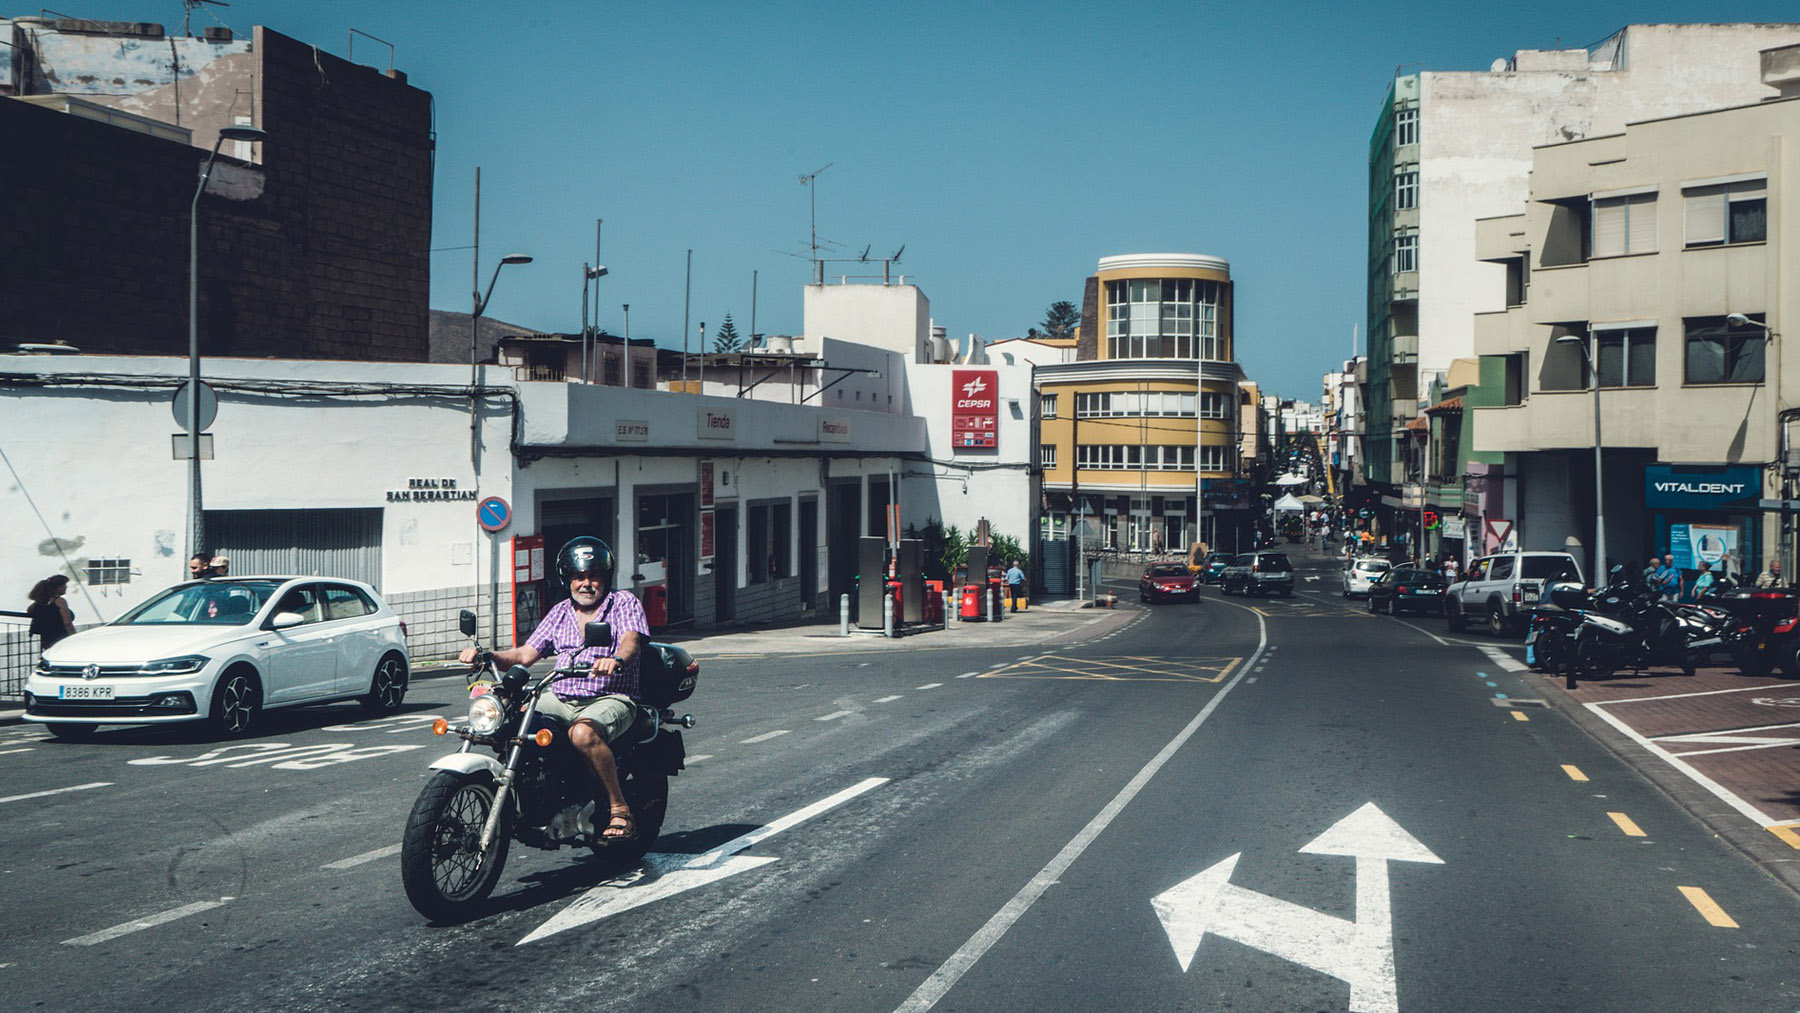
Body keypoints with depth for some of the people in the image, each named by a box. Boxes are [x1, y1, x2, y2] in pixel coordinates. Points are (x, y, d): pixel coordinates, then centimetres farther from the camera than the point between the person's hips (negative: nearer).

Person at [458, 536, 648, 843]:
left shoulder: (624, 602, 3)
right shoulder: (560, 613, 19)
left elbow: (631, 641, -17)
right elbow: (525, 655, 12)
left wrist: (615, 659, -40)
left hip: (610, 699, -6)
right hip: (561, 699, 6)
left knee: (583, 733, -38)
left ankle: (620, 809, -24)